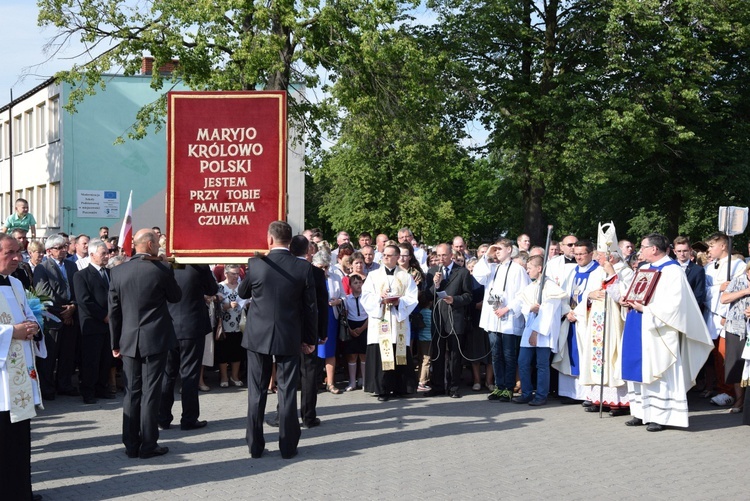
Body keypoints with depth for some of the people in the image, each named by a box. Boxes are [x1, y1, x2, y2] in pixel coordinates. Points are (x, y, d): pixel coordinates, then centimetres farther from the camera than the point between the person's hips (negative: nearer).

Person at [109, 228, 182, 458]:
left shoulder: (118, 271, 1)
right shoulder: (161, 270, -11)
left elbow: (114, 310, 5)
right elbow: (175, 296, 5)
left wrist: (115, 342, 11)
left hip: (129, 340, 4)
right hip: (155, 339, -4)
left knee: (131, 393, 9)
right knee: (150, 392, 1)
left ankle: (131, 444, 14)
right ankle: (148, 445, 4)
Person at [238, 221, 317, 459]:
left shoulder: (256, 264, -9)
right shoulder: (304, 268, -8)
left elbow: (242, 292, 9)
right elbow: (310, 306, -2)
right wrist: (310, 338, 9)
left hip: (258, 337, 0)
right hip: (290, 338, 0)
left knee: (256, 392, 9)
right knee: (287, 392, 6)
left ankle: (255, 446, 13)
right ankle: (288, 446, 9)